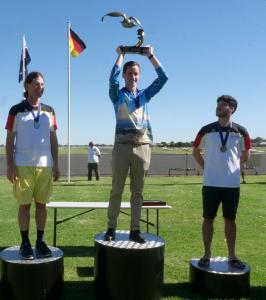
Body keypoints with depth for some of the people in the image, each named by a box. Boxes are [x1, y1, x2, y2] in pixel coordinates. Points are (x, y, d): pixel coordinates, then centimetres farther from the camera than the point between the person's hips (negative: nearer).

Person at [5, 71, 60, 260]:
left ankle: (40, 241, 17)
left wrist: (56, 164, 7)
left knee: (42, 203, 7)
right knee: (24, 204, 2)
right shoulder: (16, 110, 1)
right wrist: (10, 165, -7)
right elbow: (10, 139, 1)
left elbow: (53, 139, 12)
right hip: (23, 165, -3)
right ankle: (25, 243, 13)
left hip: (45, 165, 3)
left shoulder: (49, 111, 10)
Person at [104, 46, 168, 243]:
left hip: (143, 145, 3)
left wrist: (151, 55, 9)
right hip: (122, 144, -2)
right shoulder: (117, 95, 9)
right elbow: (113, 78, -10)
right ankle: (111, 228, 9)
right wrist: (120, 55, 0)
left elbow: (163, 78, 9)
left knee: (138, 191, 5)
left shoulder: (145, 94, 17)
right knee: (117, 190, 1)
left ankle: (135, 230, 11)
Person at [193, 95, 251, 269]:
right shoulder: (207, 130, -1)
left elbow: (246, 153, 15)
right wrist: (206, 167, 7)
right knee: (208, 218, 5)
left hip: (232, 184, 1)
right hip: (211, 183, 0)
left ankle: (232, 256, 20)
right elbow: (196, 151, 12)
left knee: (230, 220, 9)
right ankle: (207, 254, 17)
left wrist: (233, 166, 12)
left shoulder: (240, 131, 0)